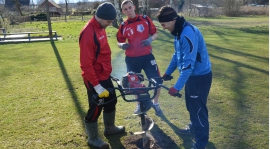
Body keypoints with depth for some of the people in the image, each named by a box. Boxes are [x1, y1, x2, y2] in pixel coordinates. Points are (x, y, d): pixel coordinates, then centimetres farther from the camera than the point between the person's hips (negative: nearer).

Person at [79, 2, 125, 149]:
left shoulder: (100, 28, 4)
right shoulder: (88, 33, -25)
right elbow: (86, 65, -26)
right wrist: (97, 86, -25)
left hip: (105, 76, 9)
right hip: (94, 79, -9)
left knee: (111, 101, 23)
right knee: (95, 108, 6)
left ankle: (110, 128, 44)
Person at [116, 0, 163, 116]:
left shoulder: (145, 19, -2)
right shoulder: (123, 26, 0)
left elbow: (155, 33, 4)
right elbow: (119, 41, 9)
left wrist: (150, 39, -17)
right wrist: (122, 45, -14)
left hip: (147, 56, -1)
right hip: (131, 59, 1)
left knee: (157, 81, -5)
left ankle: (155, 103, 22)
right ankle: (140, 104, 39)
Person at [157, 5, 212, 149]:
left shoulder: (188, 33, -27)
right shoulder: (179, 31, 5)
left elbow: (189, 63, -30)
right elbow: (177, 55, 17)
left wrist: (177, 86, -29)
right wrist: (168, 72, 24)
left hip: (200, 76, -9)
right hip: (192, 74, 9)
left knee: (198, 108, 0)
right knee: (191, 105, 24)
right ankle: (194, 127, 46)